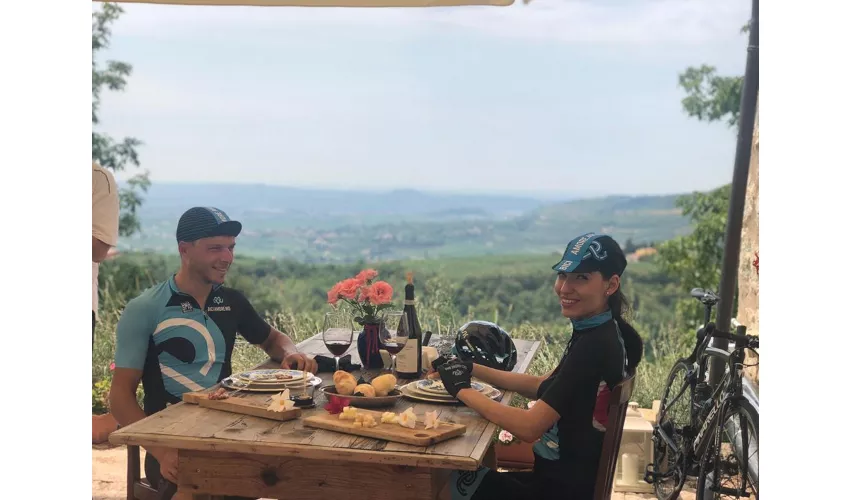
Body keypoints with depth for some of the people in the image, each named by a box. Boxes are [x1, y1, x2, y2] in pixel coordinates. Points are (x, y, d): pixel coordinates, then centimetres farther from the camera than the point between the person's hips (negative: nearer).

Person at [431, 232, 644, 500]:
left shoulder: (594, 345, -26)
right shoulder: (604, 333, 3)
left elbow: (529, 427, -27)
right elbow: (543, 386, 12)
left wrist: (462, 389, -14)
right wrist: (471, 369, 4)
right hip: (575, 473, 8)